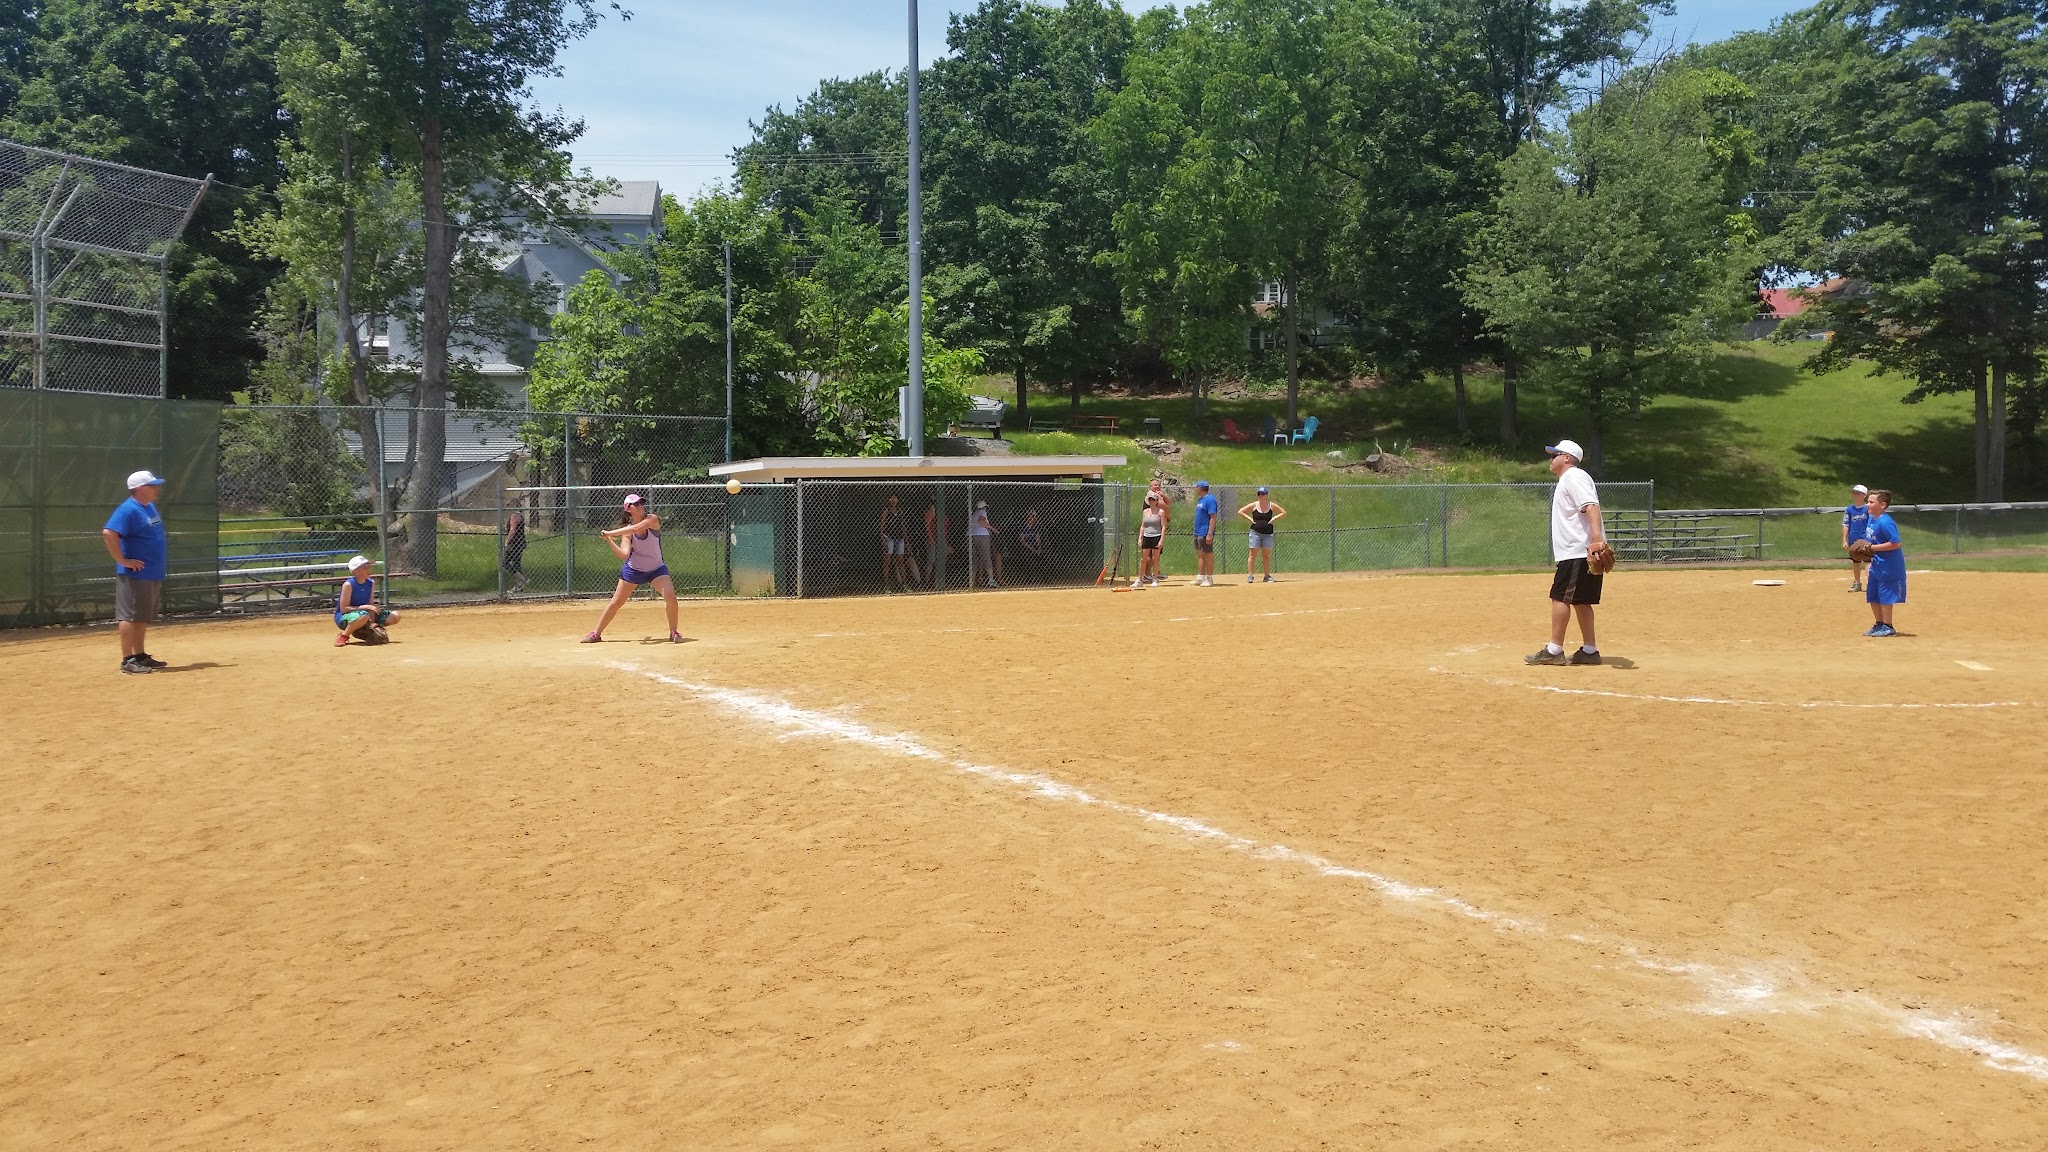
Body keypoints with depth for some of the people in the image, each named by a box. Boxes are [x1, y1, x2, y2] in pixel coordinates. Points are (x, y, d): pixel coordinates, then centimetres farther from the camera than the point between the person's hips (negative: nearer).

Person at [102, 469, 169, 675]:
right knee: (130, 616, -5)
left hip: (153, 574, 9)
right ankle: (128, 660, -3)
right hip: (134, 574, -9)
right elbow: (108, 533, -27)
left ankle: (140, 656, 24)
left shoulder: (150, 507, 13)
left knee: (143, 618, 15)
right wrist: (123, 561, -23)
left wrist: (161, 567, 17)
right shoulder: (128, 510, -16)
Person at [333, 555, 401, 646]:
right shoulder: (348, 584, -19)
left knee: (395, 616, -5)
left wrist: (372, 623, -18)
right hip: (343, 617, -7)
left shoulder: (371, 583, -1)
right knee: (363, 615, -42)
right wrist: (365, 607, -26)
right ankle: (343, 636, -18)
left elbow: (371, 606, -2)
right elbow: (343, 608, -20)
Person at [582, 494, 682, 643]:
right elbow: (624, 554, -22)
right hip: (632, 570, 1)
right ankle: (596, 634, 17)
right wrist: (610, 541, -31)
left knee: (670, 596, -21)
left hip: (656, 569, -1)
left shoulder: (653, 519, -17)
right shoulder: (626, 531, -10)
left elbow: (635, 528, -34)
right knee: (616, 602, 4)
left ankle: (673, 633, -4)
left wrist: (610, 533, -31)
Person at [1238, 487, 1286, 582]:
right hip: (1255, 532, -1)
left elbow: (1284, 512, 11)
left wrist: (1274, 518, -3)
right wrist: (1249, 518, -6)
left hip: (1267, 534, 1)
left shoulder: (1272, 505, 3)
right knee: (1252, 554, -4)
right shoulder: (1254, 505, 0)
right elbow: (1240, 512, 5)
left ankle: (1267, 575, 13)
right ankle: (1249, 575, -2)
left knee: (1266, 555, 6)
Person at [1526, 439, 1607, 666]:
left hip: (1578, 551, -11)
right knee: (1580, 601, 11)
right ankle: (1590, 651, 14)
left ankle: (1554, 651, -8)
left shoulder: (1574, 477, -10)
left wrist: (1597, 536, -36)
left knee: (1560, 597, -9)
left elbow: (1591, 506, -24)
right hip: (1575, 552, 11)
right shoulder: (1566, 480, 24)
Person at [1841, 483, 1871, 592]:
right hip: (1853, 540, 4)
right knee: (1855, 562, 14)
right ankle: (1857, 583, 26)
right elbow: (1846, 525, 5)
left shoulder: (1867, 508, -4)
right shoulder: (1849, 509, 5)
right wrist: (1844, 540, 1)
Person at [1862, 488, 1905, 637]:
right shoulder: (1871, 519, 7)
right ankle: (1879, 624, 28)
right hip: (1876, 565, 10)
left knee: (1885, 596, -3)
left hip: (1888, 566, -10)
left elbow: (1895, 543, -26)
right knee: (1872, 596, 16)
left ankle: (1887, 627, 6)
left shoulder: (1885, 522, -22)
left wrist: (1872, 548, -23)